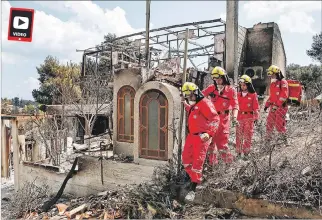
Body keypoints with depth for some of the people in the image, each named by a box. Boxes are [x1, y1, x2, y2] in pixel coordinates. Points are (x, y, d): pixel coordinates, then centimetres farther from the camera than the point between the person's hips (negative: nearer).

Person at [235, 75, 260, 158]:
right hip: (239, 117, 3)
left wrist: (256, 117, -4)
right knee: (239, 135, 6)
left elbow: (256, 107, -2)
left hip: (249, 117, -3)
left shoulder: (253, 95, -3)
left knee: (247, 135, 2)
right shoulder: (238, 94, 7)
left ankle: (246, 152, 13)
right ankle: (239, 152, 16)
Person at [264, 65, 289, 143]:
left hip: (281, 107, -8)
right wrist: (267, 105, 17)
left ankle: (285, 139, 9)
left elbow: (284, 96, -18)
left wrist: (276, 105, -21)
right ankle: (267, 139, 23)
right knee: (269, 123, 11)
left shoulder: (283, 82, -9)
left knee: (279, 125, -7)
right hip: (273, 107, 8)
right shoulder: (272, 84, 16)